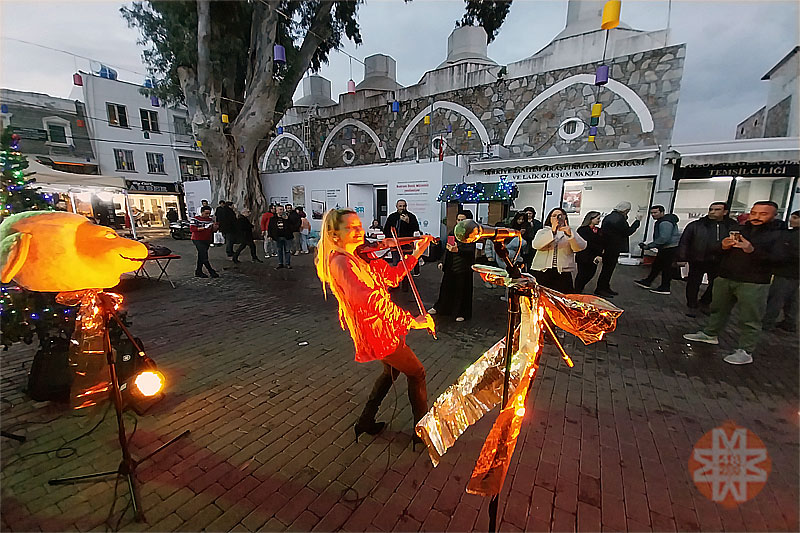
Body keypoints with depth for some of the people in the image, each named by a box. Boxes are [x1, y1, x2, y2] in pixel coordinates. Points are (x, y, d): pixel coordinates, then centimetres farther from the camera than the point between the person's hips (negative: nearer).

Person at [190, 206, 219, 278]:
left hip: (207, 240, 6)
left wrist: (214, 228, -10)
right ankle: (211, 272, -10)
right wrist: (203, 228, -24)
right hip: (198, 240, -6)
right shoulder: (195, 219, -6)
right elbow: (191, 229, -14)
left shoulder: (210, 219, 10)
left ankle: (198, 271, 21)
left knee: (201, 256, 12)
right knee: (204, 256, -12)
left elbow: (212, 230, 14)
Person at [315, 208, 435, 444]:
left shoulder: (359, 257, 5)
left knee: (392, 370, 30)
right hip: (375, 330, -9)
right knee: (417, 373, 10)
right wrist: (412, 321, -37)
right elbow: (370, 298, -40)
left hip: (378, 327, 10)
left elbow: (392, 276, 8)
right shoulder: (341, 262, -26)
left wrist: (415, 254, -2)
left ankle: (366, 422, 41)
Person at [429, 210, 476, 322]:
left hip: (463, 267, -6)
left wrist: (457, 250, -35)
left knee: (462, 290, 3)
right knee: (446, 287, 14)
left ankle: (461, 313, 19)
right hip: (450, 266, 6)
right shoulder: (452, 233, 11)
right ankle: (439, 308, 30)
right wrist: (443, 262, 15)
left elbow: (470, 250, -20)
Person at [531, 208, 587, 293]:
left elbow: (580, 247, -2)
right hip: (542, 271, 0)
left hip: (563, 272, 1)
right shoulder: (542, 231, 14)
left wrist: (569, 234, -19)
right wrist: (552, 232, -16)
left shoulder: (571, 232, 17)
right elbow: (536, 244, -7)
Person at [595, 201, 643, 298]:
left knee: (608, 268, 17)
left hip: (606, 247, 10)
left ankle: (606, 287, 27)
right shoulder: (619, 219, -18)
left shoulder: (608, 217, 11)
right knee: (608, 268, -3)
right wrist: (637, 221, -2)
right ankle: (600, 289, 2)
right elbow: (628, 232, -13)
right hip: (613, 249, -10)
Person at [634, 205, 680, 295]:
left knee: (666, 267, -1)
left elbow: (664, 238, -27)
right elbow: (659, 237, 20)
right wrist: (647, 244, 10)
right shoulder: (661, 221, 14)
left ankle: (664, 288, 8)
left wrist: (649, 246, -20)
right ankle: (647, 282, 26)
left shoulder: (665, 222, -19)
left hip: (670, 248, -10)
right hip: (665, 248, 10)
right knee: (656, 265, 16)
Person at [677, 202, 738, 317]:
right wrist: (682, 259, -5)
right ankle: (692, 306, 20)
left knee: (715, 285, 11)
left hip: (719, 263, 2)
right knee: (693, 284, 6)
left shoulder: (733, 227, 2)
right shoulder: (695, 225, -3)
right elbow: (684, 243, -2)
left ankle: (704, 303, 31)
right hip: (697, 261, -2)